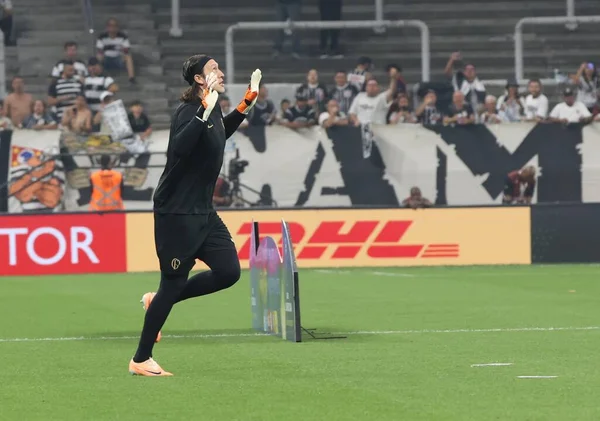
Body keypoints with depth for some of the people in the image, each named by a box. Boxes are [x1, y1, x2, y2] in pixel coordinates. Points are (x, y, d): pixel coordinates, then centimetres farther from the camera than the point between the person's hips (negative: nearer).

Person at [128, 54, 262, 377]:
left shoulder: (213, 110, 9)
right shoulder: (188, 111, -17)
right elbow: (179, 147, -35)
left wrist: (246, 105, 25)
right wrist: (205, 111, -38)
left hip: (203, 212, 9)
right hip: (176, 213, -9)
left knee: (229, 271, 2)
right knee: (174, 282, -3)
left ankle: (158, 301, 18)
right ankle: (140, 361, 8)